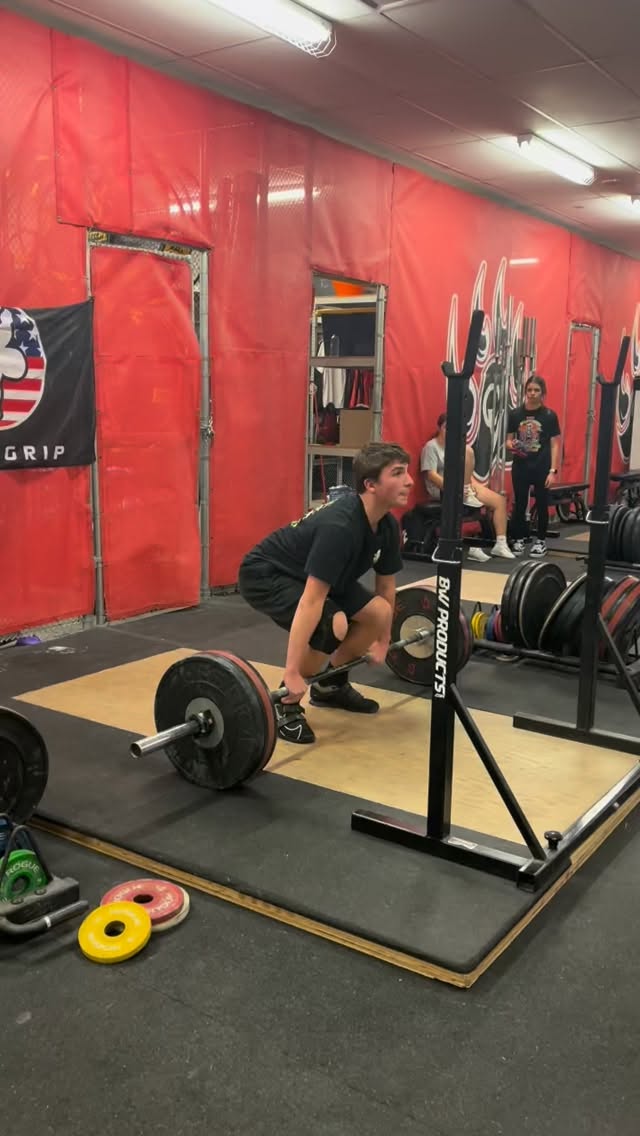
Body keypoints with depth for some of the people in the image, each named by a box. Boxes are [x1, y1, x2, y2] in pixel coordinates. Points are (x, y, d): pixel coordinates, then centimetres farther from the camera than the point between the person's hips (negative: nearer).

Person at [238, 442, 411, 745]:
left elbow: (386, 585, 9)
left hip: (310, 574, 9)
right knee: (333, 625, -30)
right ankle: (284, 705, -10)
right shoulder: (339, 527, -36)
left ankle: (331, 685, 17)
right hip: (266, 574, -9)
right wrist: (293, 672, -38)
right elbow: (312, 601, -39)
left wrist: (383, 641, 16)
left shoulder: (387, 527, -8)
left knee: (378, 612, -1)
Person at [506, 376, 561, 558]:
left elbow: (555, 445, -3)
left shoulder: (549, 415, -3)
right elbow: (509, 439, 9)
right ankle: (519, 540, 17)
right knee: (519, 505, 5)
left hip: (542, 467, -2)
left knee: (542, 505, 6)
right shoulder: (515, 414, 2)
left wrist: (553, 470, -9)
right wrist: (511, 446, -16)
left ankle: (541, 541, 18)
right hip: (520, 466, 2)